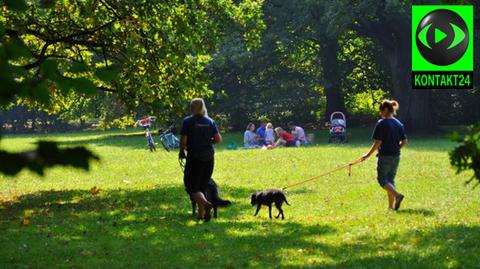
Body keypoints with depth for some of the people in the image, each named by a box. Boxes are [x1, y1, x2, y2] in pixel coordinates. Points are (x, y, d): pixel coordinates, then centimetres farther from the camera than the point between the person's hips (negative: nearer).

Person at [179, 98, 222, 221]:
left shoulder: (187, 121, -8)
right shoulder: (210, 121, 4)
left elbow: (183, 140, -10)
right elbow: (218, 139, 1)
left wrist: (181, 152, 8)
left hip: (194, 157, -5)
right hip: (209, 157, 5)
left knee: (192, 186, 0)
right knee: (202, 185, 17)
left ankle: (205, 204, -27)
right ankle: (202, 213, 17)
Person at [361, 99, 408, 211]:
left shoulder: (382, 123, -13)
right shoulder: (398, 123, 7)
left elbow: (378, 143, -16)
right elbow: (404, 141, 9)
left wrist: (368, 155, -8)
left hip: (385, 156, -7)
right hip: (396, 157, 7)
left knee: (382, 179, 2)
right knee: (390, 179, 15)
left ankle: (397, 195, -20)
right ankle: (391, 205, 13)